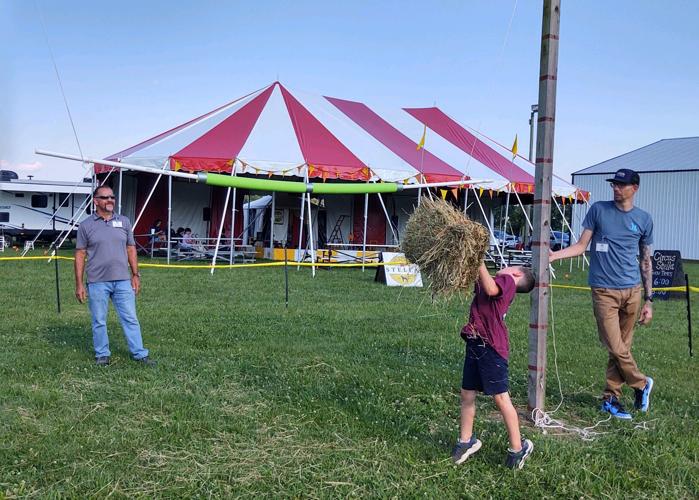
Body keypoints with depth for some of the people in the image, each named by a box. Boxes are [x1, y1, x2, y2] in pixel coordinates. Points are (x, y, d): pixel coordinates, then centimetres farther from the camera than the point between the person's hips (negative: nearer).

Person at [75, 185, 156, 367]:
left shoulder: (123, 222, 9)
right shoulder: (86, 225, 1)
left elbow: (131, 249, 12)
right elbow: (80, 255, 0)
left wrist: (135, 275, 6)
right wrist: (79, 284, -4)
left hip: (123, 280, 2)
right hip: (97, 283, -2)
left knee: (130, 318, 4)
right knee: (99, 321, 7)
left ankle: (140, 354, 10)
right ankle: (102, 355, 20)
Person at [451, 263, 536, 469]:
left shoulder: (508, 281, -5)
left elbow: (491, 289, -25)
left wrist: (479, 262, -21)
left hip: (491, 347, -8)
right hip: (475, 344, 8)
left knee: (500, 397, -2)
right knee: (467, 394, 14)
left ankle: (518, 448, 10)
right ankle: (466, 441, 29)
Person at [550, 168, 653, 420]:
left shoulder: (644, 219, 8)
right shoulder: (598, 210, 3)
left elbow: (645, 261, 12)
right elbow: (581, 245, 6)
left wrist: (648, 300, 10)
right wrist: (554, 255, -10)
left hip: (632, 291, 2)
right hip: (604, 291, -2)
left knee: (622, 347, 5)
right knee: (615, 348, -7)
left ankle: (611, 398, 19)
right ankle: (641, 384, 19)